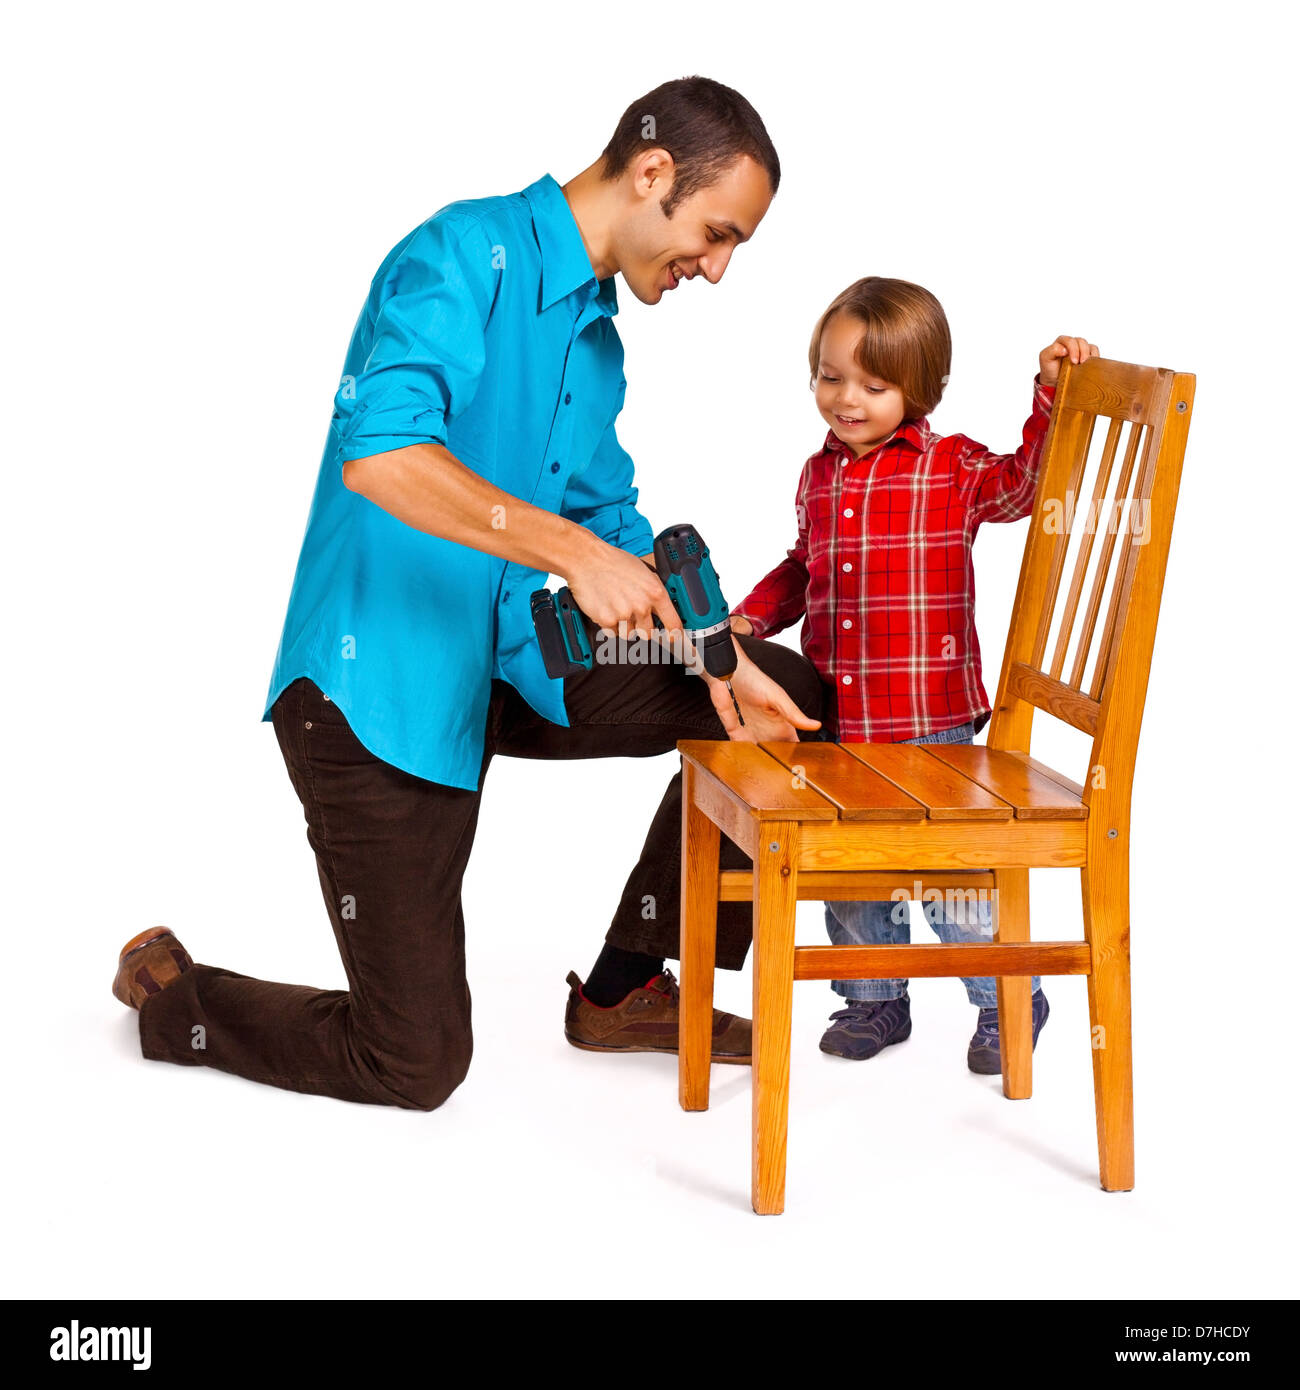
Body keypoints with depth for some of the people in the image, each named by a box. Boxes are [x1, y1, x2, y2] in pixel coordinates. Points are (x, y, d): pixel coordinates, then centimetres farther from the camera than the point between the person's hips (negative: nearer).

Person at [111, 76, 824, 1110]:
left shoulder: (598, 339, 14)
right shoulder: (468, 253, -15)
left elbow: (617, 532, 17)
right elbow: (378, 452, -31)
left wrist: (719, 660, 1)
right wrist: (569, 547, -38)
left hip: (513, 666, 9)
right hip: (377, 681, -9)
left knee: (790, 695, 2)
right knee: (415, 1066, -5)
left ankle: (626, 988, 12)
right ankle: (167, 990, 23)